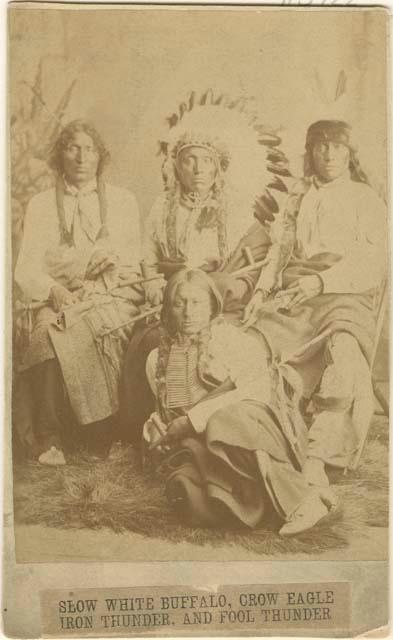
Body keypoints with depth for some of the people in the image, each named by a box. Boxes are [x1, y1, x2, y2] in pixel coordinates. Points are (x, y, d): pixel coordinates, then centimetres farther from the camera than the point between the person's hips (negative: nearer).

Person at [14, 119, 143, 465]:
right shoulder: (40, 205, 15)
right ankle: (51, 440, -26)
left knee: (100, 330, -33)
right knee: (51, 333, -33)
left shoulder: (123, 201, 15)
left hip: (112, 298, 0)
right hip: (55, 300, 0)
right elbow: (26, 269, 5)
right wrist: (55, 290, -17)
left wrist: (92, 288, -10)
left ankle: (107, 436, -22)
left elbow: (131, 265, 8)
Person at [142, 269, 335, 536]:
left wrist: (194, 419, -15)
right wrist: (156, 425, 6)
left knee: (224, 424, -39)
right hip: (197, 445, 3)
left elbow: (256, 389, -11)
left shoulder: (231, 338, 5)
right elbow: (165, 412, 30)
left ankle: (303, 501, -32)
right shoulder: (158, 359, 18)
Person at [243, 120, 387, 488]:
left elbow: (373, 267, -1)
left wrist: (321, 281, -16)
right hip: (293, 296, 4)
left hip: (345, 297, -3)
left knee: (344, 352, -35)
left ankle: (317, 458, -34)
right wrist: (262, 290, -3)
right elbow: (279, 249, 17)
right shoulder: (298, 198, 24)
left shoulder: (366, 200, 12)